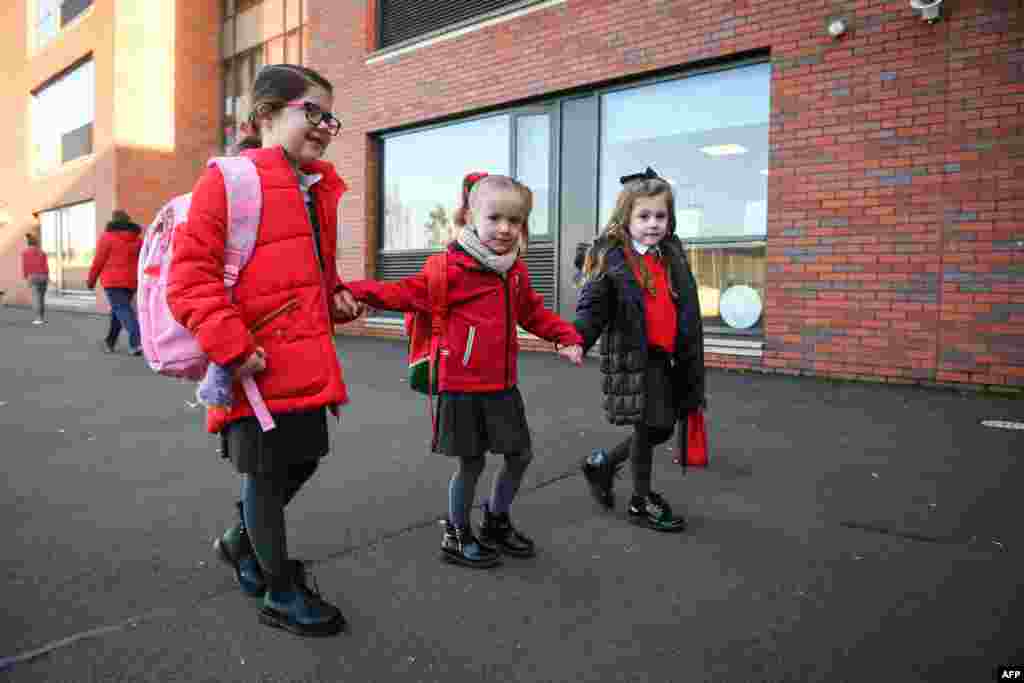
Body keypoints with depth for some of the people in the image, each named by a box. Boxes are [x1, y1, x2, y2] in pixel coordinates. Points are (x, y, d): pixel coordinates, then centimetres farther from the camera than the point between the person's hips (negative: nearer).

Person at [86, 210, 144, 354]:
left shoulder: (108, 237, -2)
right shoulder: (137, 239, 11)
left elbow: (98, 260, -2)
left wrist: (91, 279, 8)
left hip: (113, 281, -5)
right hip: (132, 281, 5)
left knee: (122, 310, -10)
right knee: (117, 310, 18)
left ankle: (137, 342, -26)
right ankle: (109, 342, 27)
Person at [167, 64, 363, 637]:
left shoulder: (321, 190, 14)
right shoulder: (229, 181, -10)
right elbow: (191, 274, -15)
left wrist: (336, 297, 7)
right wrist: (232, 347, -21)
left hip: (307, 362, 8)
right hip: (258, 366, -8)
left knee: (302, 461, 17)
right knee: (266, 473, 6)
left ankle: (242, 541, 45)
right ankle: (282, 594, 24)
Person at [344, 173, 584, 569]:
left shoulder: (516, 272, 7)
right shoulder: (454, 268, -14)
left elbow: (533, 313, 21)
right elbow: (408, 293, -14)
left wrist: (566, 336, 10)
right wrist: (358, 292, -25)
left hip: (503, 385, 7)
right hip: (463, 386, -7)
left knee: (520, 456, 14)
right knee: (471, 463, 5)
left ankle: (496, 523, 38)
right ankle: (456, 537, 28)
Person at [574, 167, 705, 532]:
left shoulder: (672, 254, 10)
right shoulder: (611, 257, -10)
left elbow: (686, 309, 17)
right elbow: (592, 306, -16)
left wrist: (691, 354, 19)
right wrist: (577, 339, -34)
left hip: (665, 355, 7)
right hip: (632, 355, -7)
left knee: (662, 426, 14)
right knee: (649, 425, 2)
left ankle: (602, 463, 35)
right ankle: (641, 500, 23)